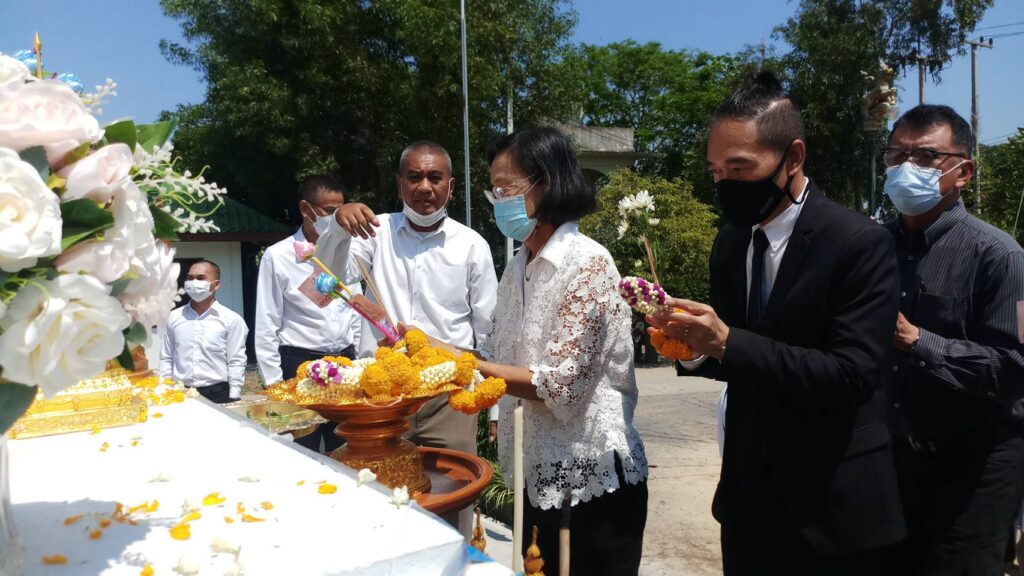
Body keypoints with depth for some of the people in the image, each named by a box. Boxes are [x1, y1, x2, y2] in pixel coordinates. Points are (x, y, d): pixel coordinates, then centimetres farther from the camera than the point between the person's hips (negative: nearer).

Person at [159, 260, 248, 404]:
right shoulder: (174, 317, 9)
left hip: (218, 393, -3)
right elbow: (166, 359, 13)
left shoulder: (231, 319, -2)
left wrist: (233, 399, -9)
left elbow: (236, 362, -4)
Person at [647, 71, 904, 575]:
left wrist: (729, 342, -29)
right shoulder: (729, 243, 4)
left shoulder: (861, 244, -15)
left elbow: (852, 374, -22)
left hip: (832, 508, -5)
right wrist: (694, 345, -11)